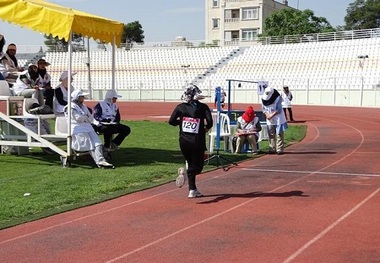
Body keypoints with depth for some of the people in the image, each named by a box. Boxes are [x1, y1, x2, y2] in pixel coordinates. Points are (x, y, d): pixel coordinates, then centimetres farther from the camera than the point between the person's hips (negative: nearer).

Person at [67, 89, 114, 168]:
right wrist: (87, 118, 6)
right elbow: (78, 118, -11)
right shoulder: (71, 107, 1)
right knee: (90, 145, -21)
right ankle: (99, 161, -32)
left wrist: (84, 118, 0)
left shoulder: (83, 106, 26)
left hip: (88, 128, 7)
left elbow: (91, 118, 19)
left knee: (97, 142, -17)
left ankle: (100, 160, -33)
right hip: (78, 130, -7)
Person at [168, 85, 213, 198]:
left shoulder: (180, 107, 1)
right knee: (198, 165, 8)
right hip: (197, 141, -3)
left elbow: (171, 121, -1)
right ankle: (185, 172, -26)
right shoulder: (202, 107, -5)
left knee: (191, 164, 20)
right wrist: (206, 128, 7)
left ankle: (192, 190, 15)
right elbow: (209, 122, -14)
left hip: (184, 141, 3)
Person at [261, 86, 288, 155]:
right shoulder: (263, 99, -1)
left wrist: (271, 115, -21)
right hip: (269, 121, 5)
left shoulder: (277, 99, -17)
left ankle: (280, 149, -2)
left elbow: (278, 110, -18)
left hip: (278, 119, -5)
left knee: (279, 134, -4)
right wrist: (267, 114, -12)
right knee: (271, 135, 10)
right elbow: (263, 109, 5)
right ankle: (272, 149, 17)